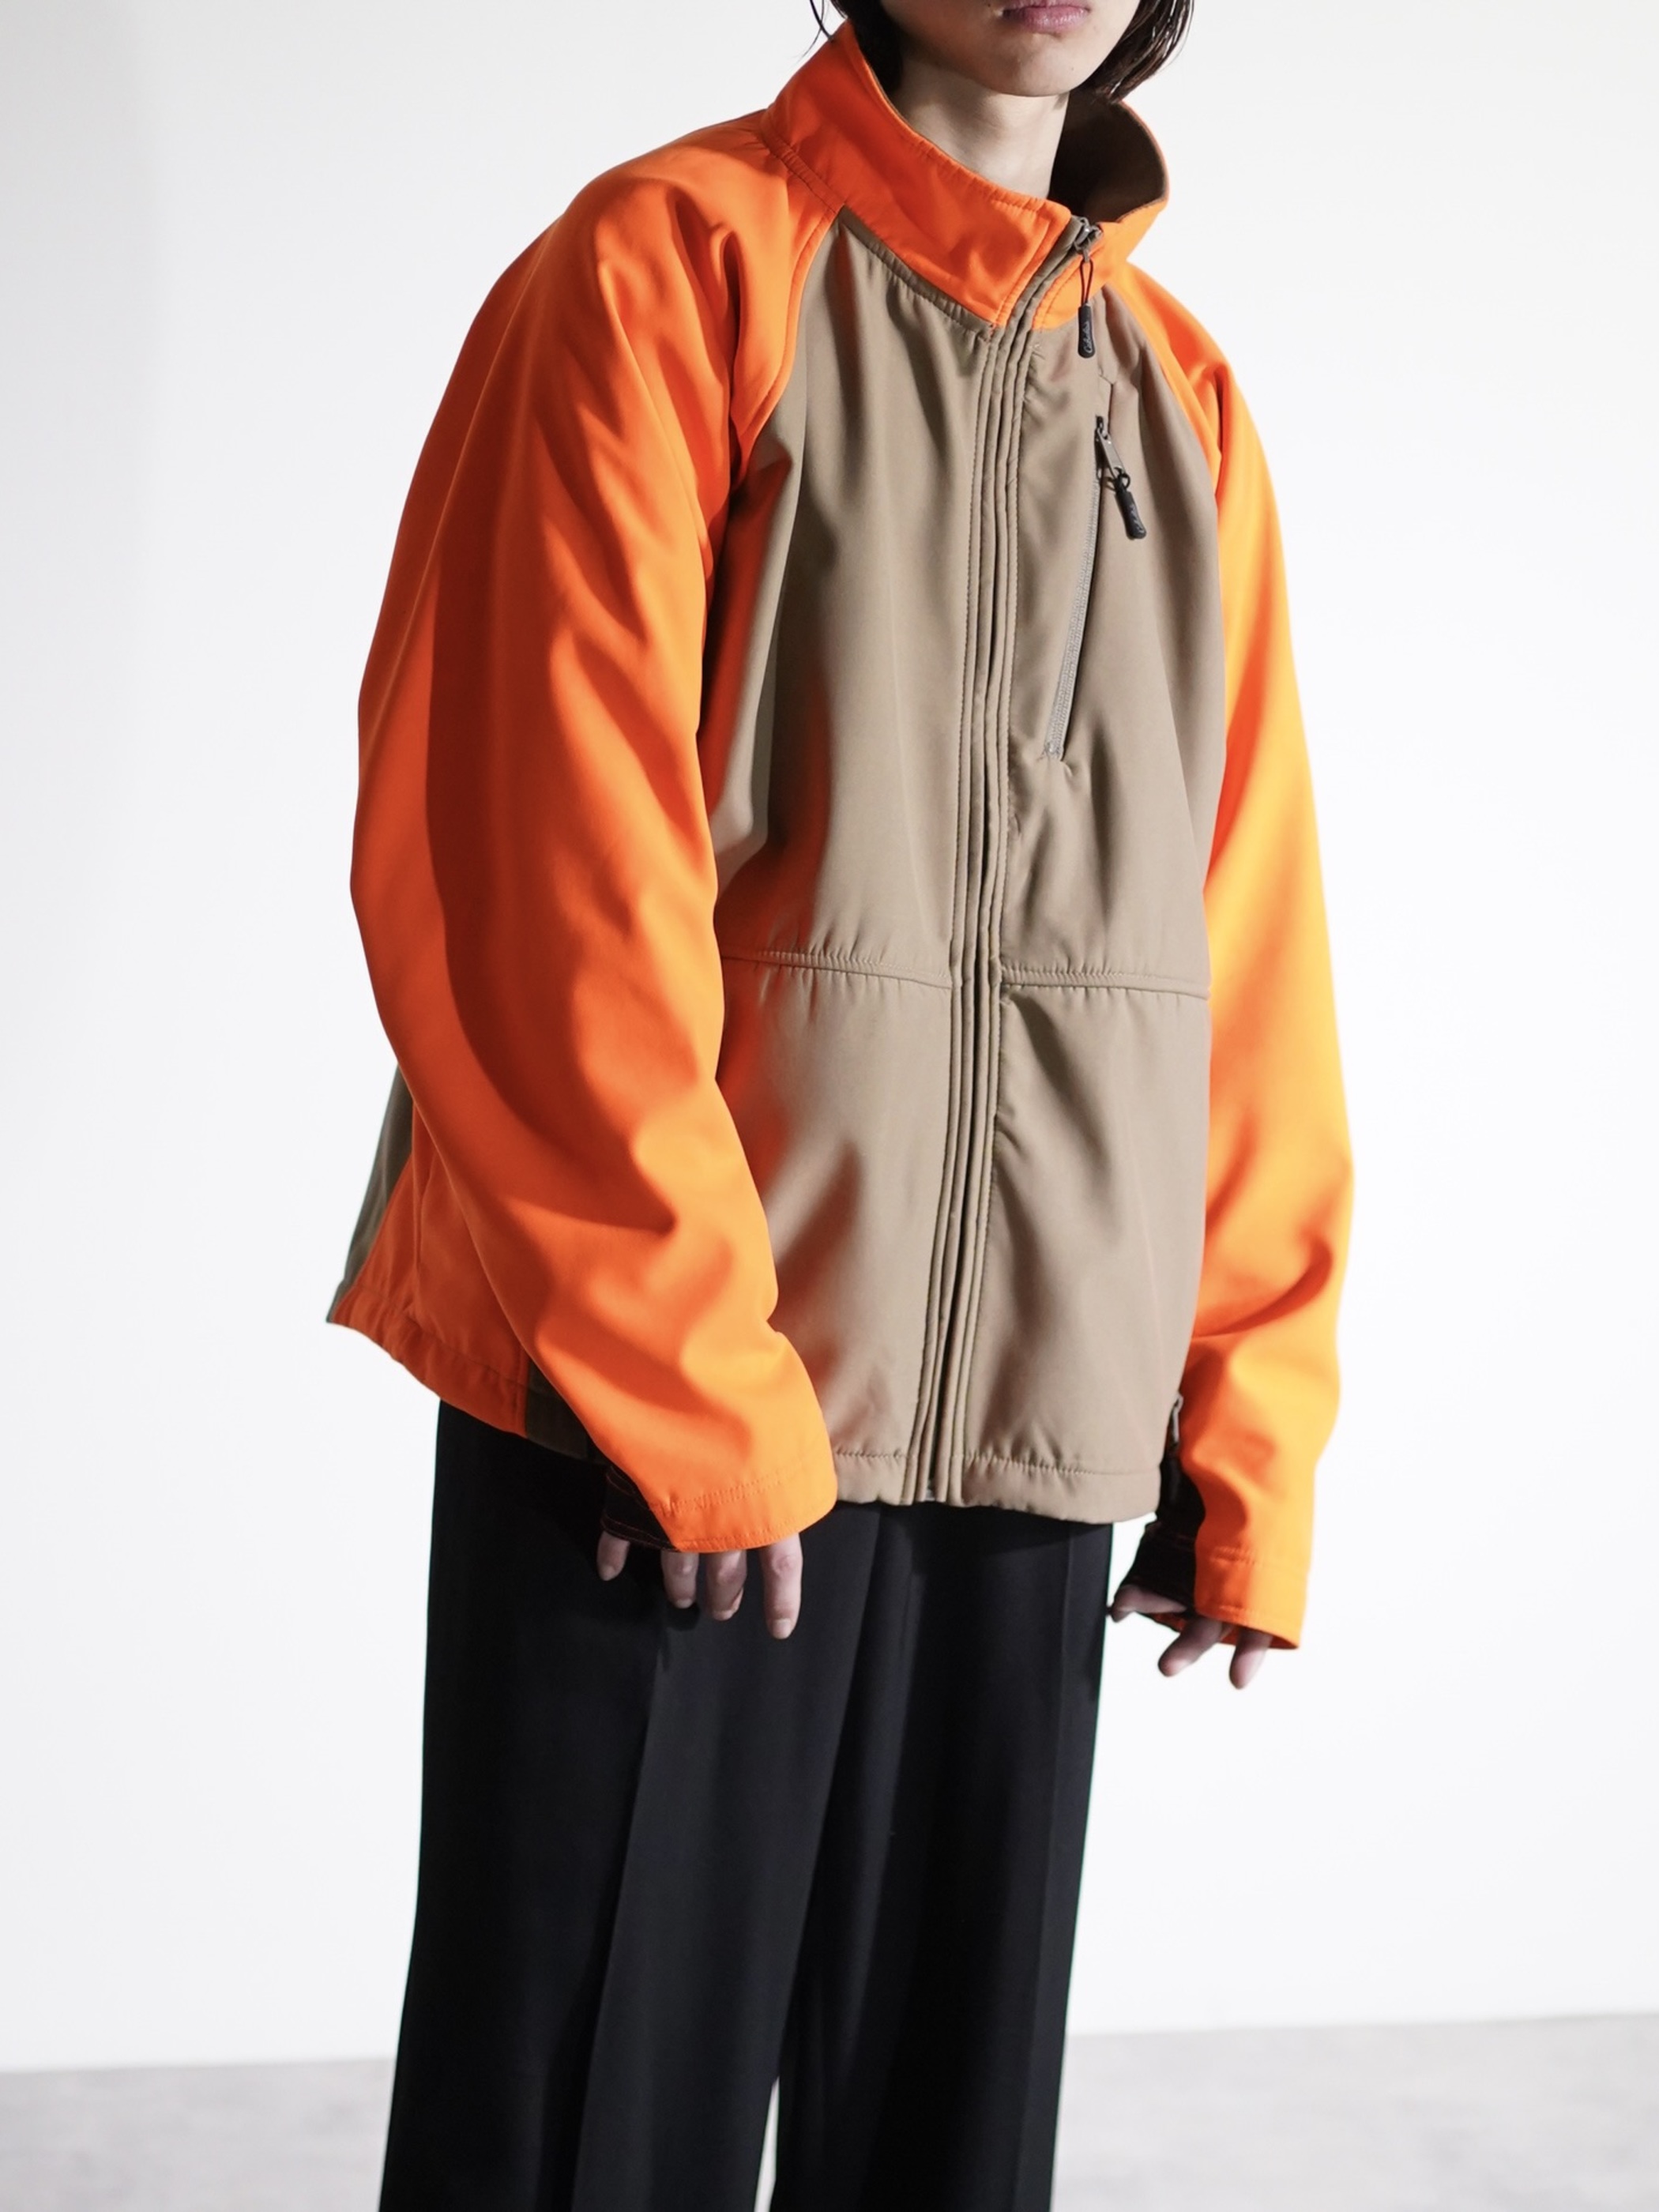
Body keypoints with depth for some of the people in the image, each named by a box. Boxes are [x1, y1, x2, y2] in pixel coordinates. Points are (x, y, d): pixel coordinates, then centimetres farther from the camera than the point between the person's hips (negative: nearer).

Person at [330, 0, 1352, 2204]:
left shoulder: (1183, 396, 12)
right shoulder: (670, 266, -4)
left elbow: (1246, 950, 11)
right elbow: (536, 858, -13)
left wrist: (1249, 1444, 6)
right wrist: (692, 1393, -16)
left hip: (1038, 1439, 5)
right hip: (652, 1414, -5)